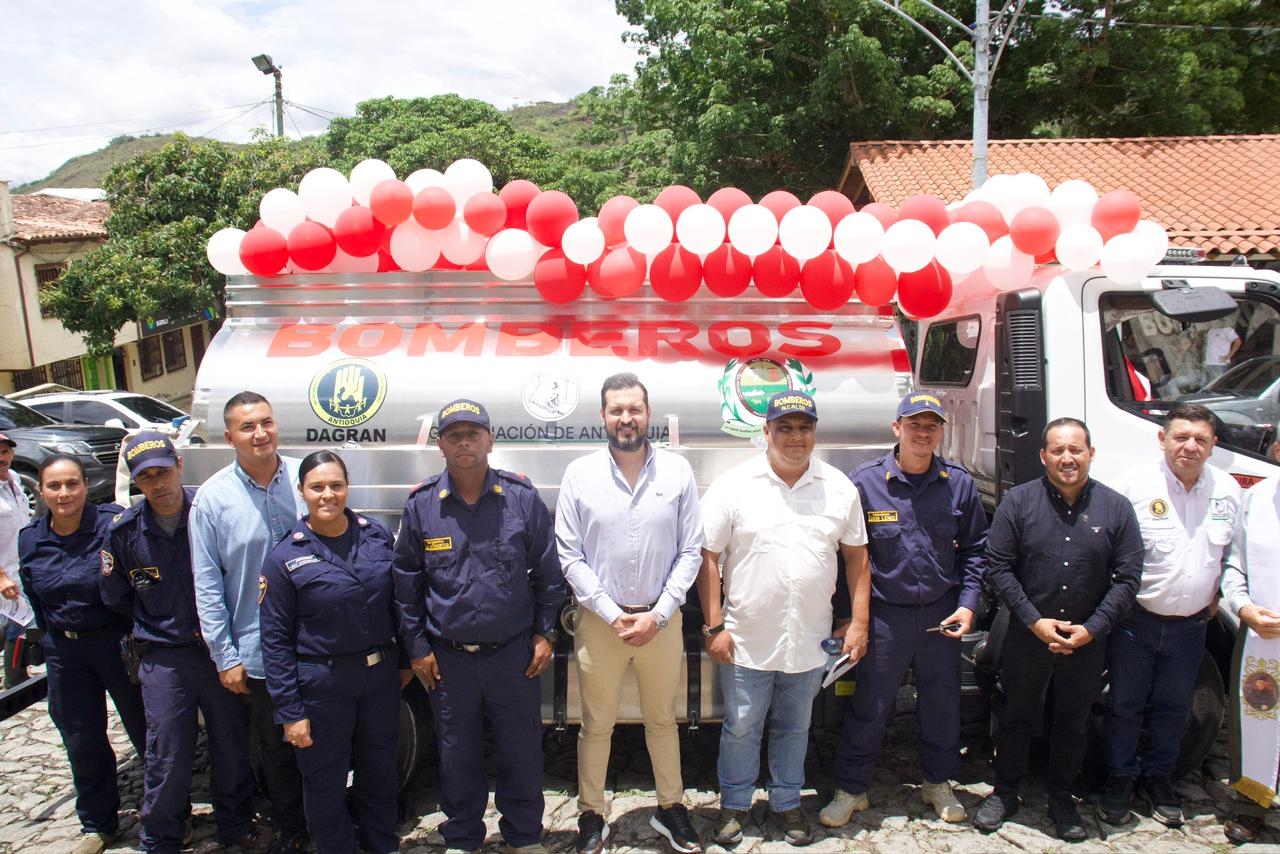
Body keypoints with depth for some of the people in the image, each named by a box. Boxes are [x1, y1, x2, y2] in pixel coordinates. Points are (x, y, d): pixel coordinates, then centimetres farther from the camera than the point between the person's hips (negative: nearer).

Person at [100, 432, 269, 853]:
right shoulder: (124, 530, -4)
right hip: (163, 657, 0)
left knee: (232, 745, 13)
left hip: (220, 648, 0)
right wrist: (159, 628, 11)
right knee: (167, 758, 6)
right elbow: (115, 596, 12)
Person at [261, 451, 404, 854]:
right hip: (322, 684, -3)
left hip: (381, 675, 3)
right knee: (325, 781, 11)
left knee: (380, 769, 19)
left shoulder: (377, 535, -1)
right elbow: (275, 640, -9)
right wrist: (290, 712, -11)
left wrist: (405, 660, 11)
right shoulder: (286, 557, -10)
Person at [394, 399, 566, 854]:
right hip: (448, 658, 1)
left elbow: (547, 572, 2)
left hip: (514, 653, 0)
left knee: (522, 749, 11)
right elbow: (406, 582, 4)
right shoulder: (421, 505, -3)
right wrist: (417, 646, 3)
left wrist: (544, 633, 1)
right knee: (457, 754, 15)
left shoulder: (522, 497, -5)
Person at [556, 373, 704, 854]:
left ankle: (670, 808, 35)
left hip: (662, 620, 1)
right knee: (596, 725, 12)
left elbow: (690, 552, -3)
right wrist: (613, 615, -12)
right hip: (599, 620, -1)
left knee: (662, 720, 17)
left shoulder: (677, 471, -3)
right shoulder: (580, 474, -5)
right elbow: (569, 556, -6)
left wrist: (657, 615, -10)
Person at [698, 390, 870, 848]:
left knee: (794, 728, 18)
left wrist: (859, 622, 1)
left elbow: (856, 556, 7)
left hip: (810, 640, 2)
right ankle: (734, 805, 32)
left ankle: (787, 802, 37)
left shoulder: (839, 488, 1)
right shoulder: (734, 485, -8)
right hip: (747, 640, -2)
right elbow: (707, 557, -6)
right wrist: (714, 626, -9)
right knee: (740, 728, 11)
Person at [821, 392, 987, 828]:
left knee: (942, 703, 16)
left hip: (941, 614, 3)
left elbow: (975, 548, 10)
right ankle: (851, 789, 24)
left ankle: (938, 783, 38)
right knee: (868, 707, 7)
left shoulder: (959, 483, -1)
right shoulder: (865, 481, -9)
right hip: (883, 614, -3)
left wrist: (968, 603, 1)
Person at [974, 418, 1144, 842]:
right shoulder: (1019, 501, -7)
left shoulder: (1116, 507, -3)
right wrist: (1035, 621, -13)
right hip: (1027, 637, -1)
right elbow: (998, 567, -7)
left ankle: (1062, 799, 34)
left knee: (1072, 723, 16)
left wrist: (1092, 628, -12)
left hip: (1088, 643, 1)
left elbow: (1128, 577, -2)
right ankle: (1004, 793, 31)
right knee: (1017, 717, 14)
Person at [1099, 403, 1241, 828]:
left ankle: (1158, 775, 37)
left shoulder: (1227, 489, 1)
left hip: (1191, 626, 4)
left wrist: (1218, 594, 7)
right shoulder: (1136, 484, -12)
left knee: (1174, 707, 17)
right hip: (1136, 621, -3)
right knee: (1125, 704, 9)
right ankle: (1119, 777, 27)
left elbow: (1233, 553, 15)